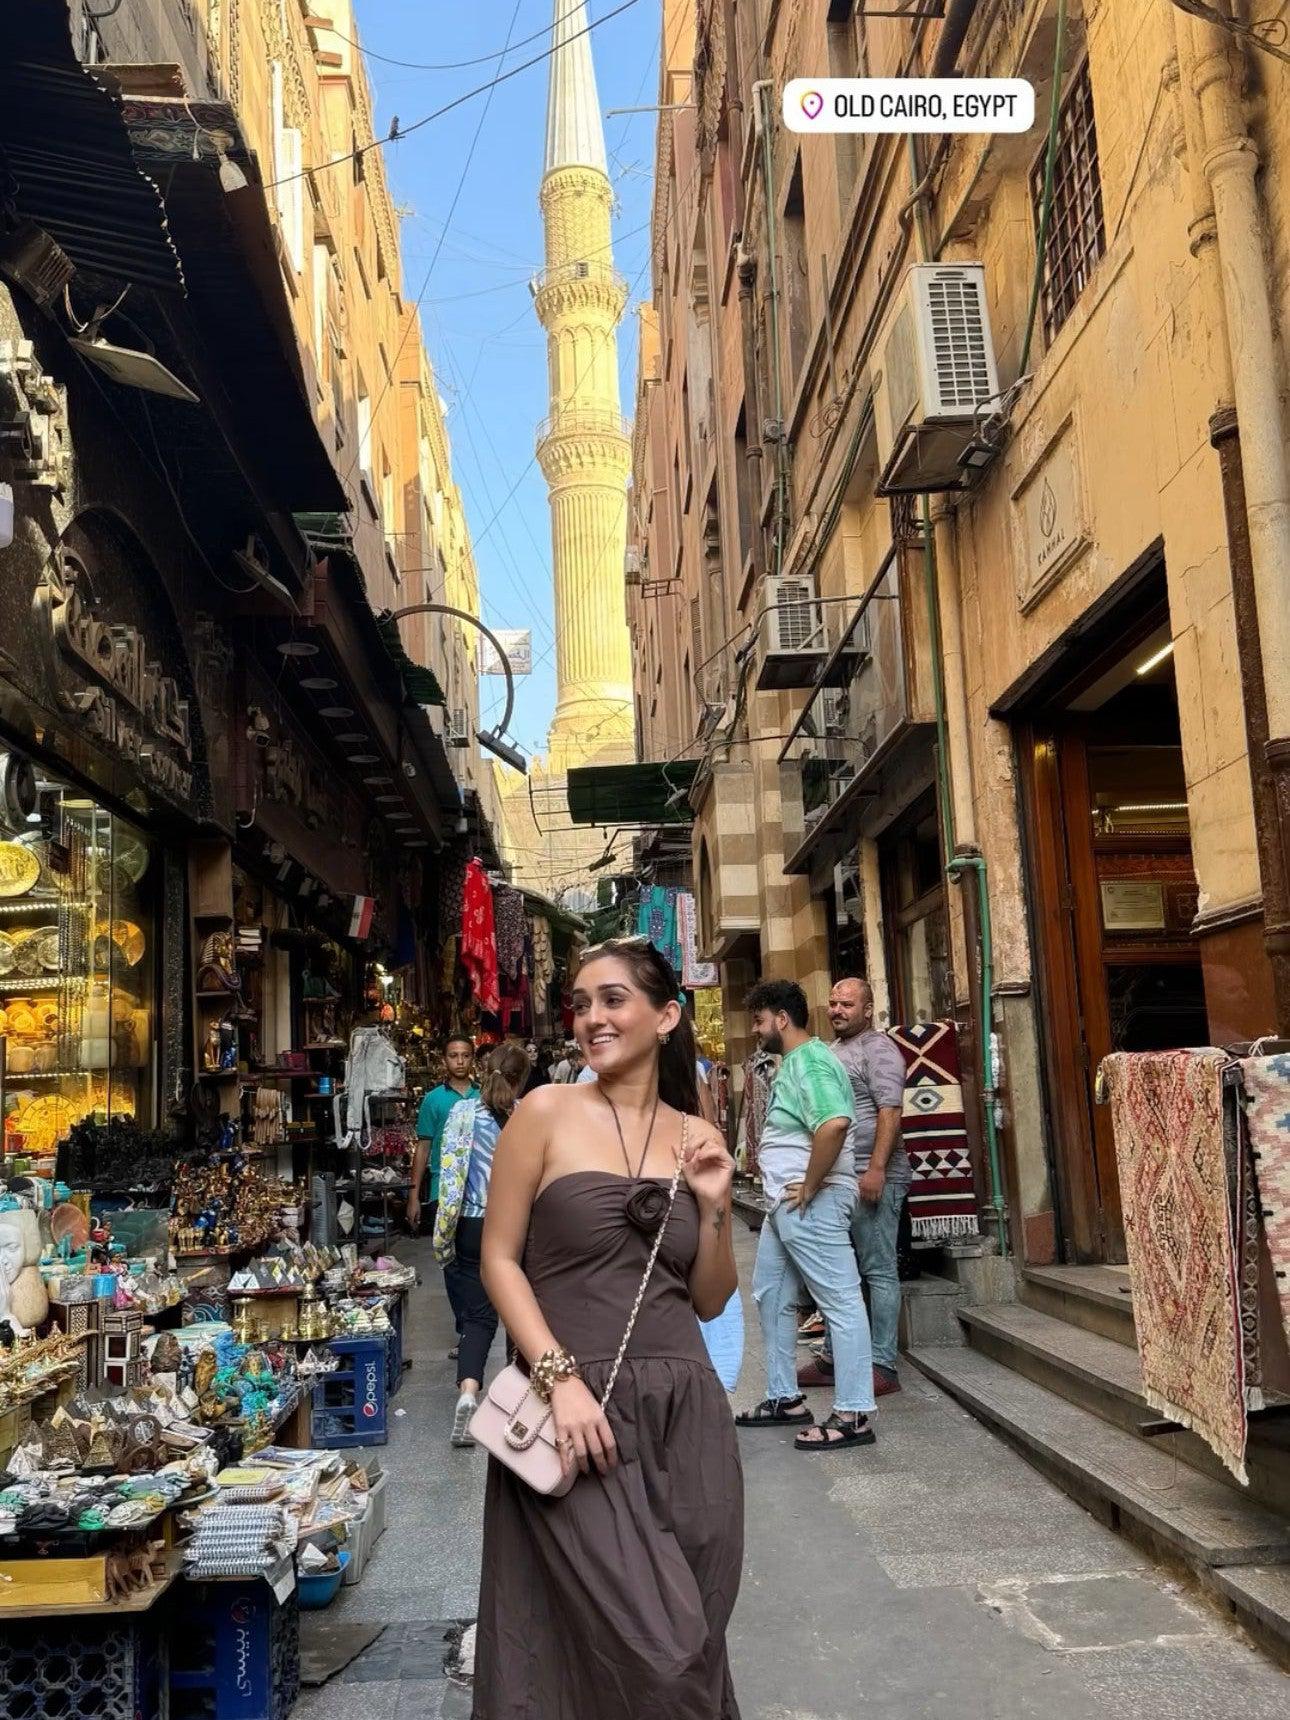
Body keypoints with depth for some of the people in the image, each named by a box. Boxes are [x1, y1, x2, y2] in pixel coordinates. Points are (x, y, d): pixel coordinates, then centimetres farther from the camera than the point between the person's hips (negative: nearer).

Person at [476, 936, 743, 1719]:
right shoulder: (547, 1113, -2)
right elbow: (499, 1259, -3)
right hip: (577, 1407, -4)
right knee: (653, 1651, -8)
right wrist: (560, 1376, -14)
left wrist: (714, 1206, -3)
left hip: (685, 1412, 4)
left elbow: (710, 1300, 12)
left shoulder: (697, 1138, 8)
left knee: (690, 1642, 10)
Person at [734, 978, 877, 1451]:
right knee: (771, 1297, 18)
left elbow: (835, 1123, -33)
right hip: (785, 1205, 12)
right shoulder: (792, 1062, 17)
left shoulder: (810, 1062, -16)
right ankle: (785, 1398, 28)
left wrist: (809, 1187, -24)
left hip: (812, 1205, -12)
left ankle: (853, 1415, -1)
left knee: (841, 1302, -5)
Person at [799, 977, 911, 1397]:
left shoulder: (877, 1049, -8)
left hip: (870, 1178, -9)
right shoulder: (832, 1050, 20)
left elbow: (890, 1111, -18)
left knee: (879, 1272, -3)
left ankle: (883, 1366, 2)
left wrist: (876, 1169, -25)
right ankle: (832, 1358, 24)